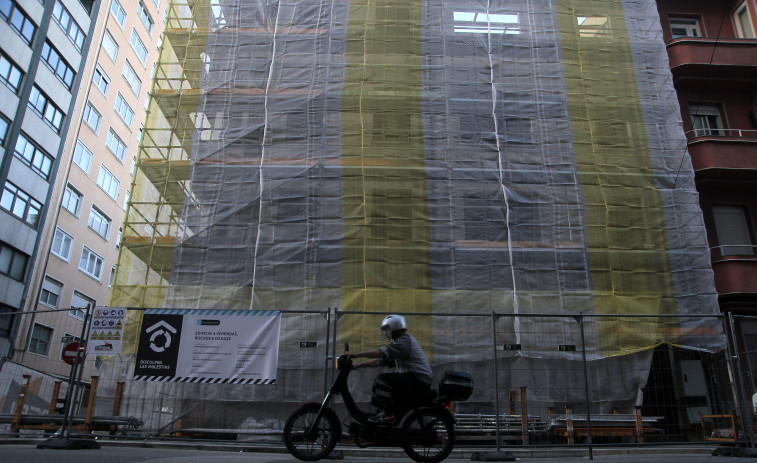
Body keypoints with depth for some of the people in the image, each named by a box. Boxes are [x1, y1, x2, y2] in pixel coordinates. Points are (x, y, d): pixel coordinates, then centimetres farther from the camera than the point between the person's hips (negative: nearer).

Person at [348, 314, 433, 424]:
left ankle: (388, 415, -19)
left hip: (419, 381, -10)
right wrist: (359, 365, 11)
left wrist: (356, 355, -21)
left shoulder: (405, 340, -10)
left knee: (382, 379, -22)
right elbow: (380, 361, 18)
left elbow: (382, 352, -22)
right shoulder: (398, 343, 22)